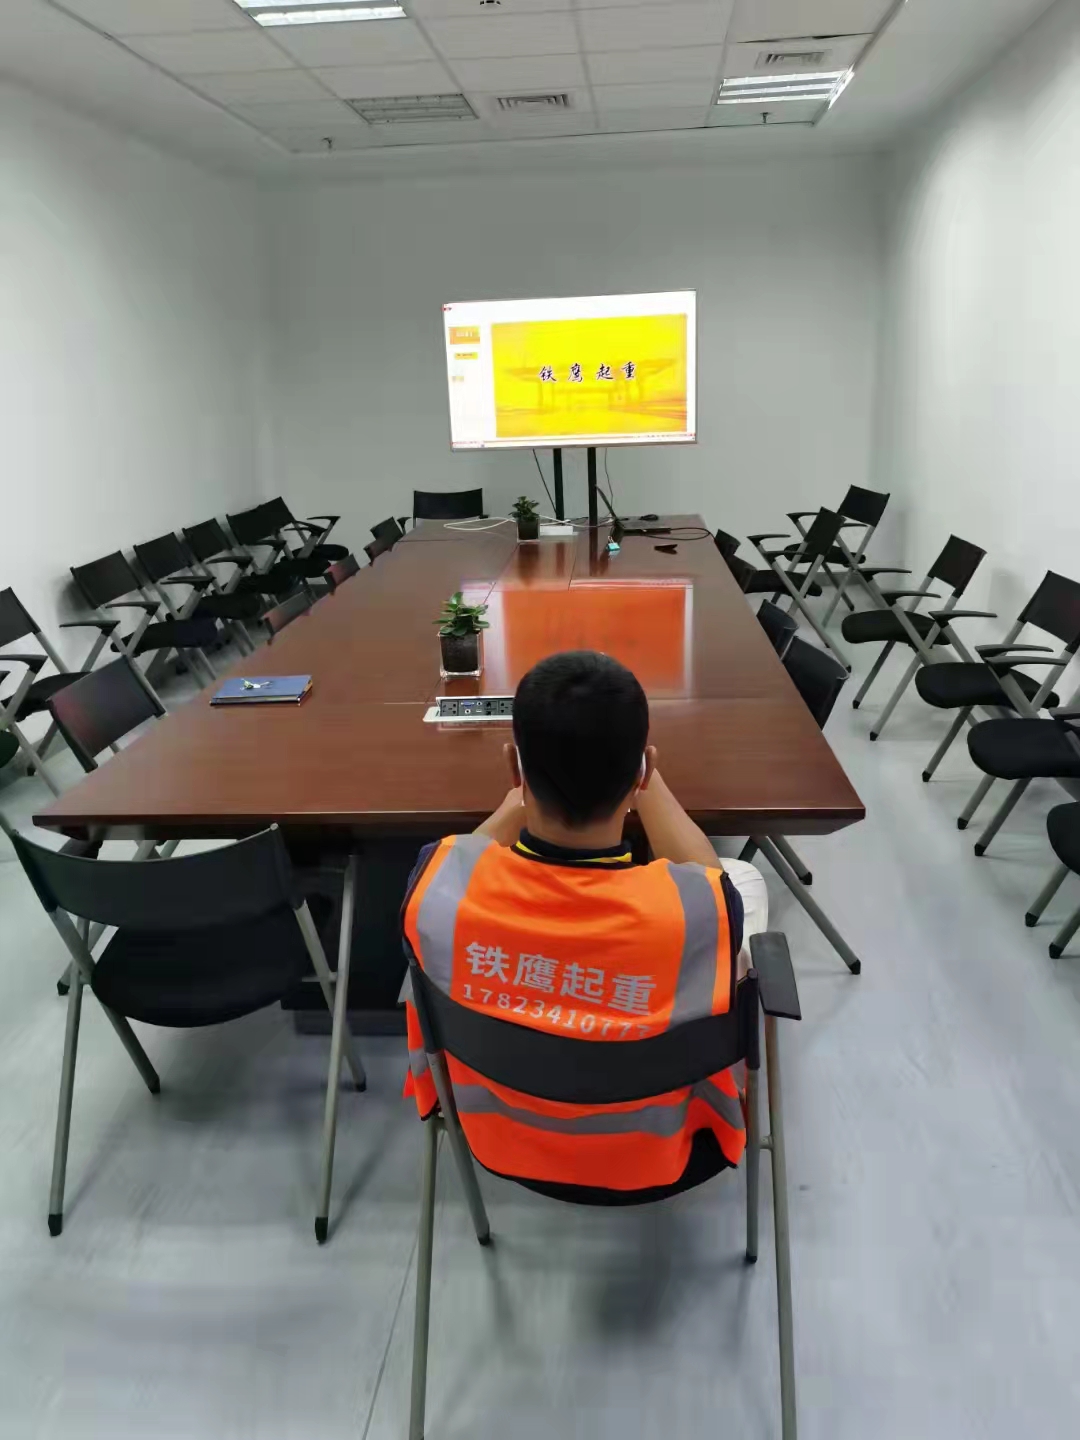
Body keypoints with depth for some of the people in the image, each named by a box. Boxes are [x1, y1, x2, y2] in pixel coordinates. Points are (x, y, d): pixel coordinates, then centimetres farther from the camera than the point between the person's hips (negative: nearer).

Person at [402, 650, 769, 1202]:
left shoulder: (442, 884, -32)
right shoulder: (702, 910, -36)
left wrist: (530, 790, 7)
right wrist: (629, 767, 1)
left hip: (497, 1143, 2)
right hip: (656, 1164, -1)